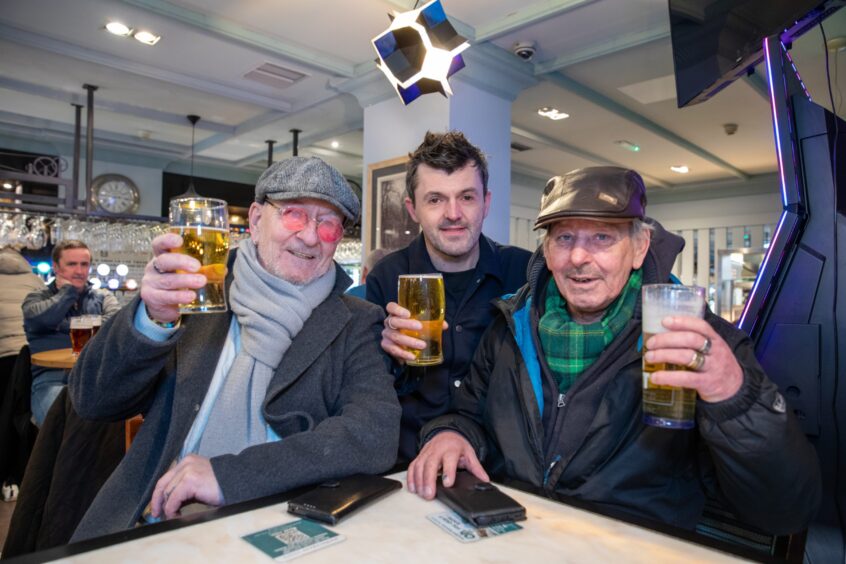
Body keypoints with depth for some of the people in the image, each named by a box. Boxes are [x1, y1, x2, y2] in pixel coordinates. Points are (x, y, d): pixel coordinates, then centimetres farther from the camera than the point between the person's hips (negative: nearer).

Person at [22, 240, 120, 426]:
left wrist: (70, 325, -1)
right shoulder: (37, 298, 20)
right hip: (52, 377, -1)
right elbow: (41, 319, -5)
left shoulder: (103, 297, 21)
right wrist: (69, 290, 8)